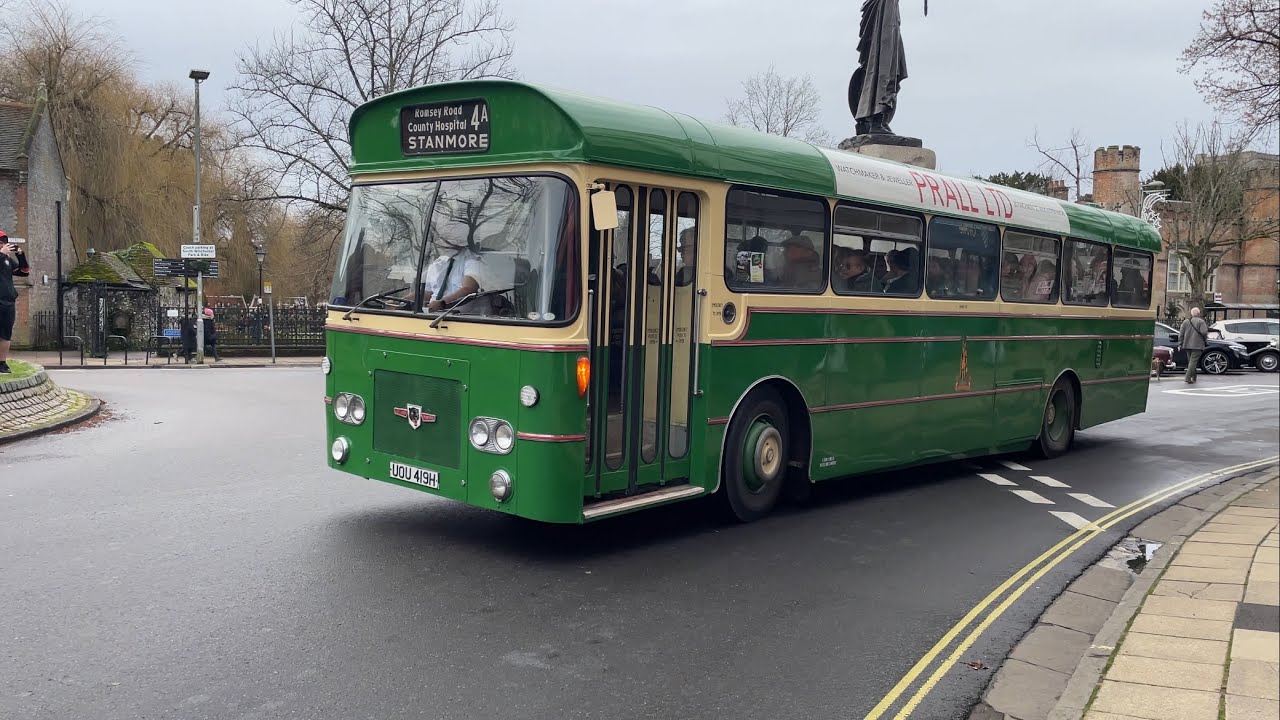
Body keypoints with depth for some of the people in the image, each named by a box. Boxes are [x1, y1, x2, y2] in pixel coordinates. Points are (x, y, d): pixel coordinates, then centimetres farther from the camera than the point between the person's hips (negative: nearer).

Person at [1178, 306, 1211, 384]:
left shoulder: (1186, 321, 10)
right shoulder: (1201, 321, -7)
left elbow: (1181, 333, 7)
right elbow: (1204, 332, -17)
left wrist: (1180, 343, 10)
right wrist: (1205, 339, 2)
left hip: (1187, 345, 5)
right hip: (1197, 345, -5)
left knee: (1191, 361, 15)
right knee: (1193, 361, -8)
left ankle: (1193, 378, 21)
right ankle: (1187, 377, -20)